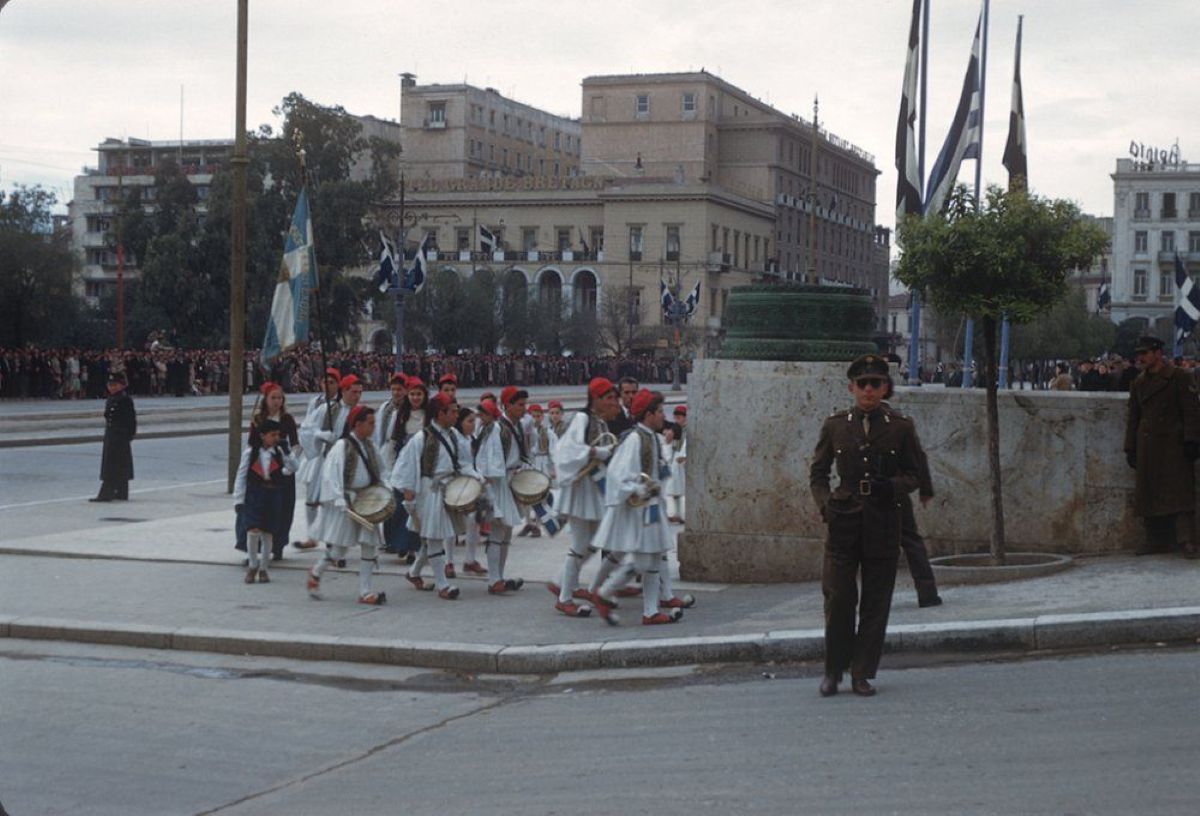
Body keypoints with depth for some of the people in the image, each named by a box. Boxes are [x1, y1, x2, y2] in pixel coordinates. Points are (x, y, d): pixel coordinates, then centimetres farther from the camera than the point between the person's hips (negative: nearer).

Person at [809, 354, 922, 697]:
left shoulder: (900, 428, 5)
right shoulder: (835, 425, 6)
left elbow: (913, 475, 10)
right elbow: (817, 472, 12)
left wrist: (892, 486, -11)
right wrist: (826, 505, -5)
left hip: (883, 524, 0)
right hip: (843, 523, 0)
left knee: (876, 602, 3)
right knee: (838, 598, -2)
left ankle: (862, 673, 12)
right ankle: (833, 671, 13)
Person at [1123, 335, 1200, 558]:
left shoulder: (1180, 378, -1)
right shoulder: (1138, 383, 15)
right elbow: (1133, 418, 19)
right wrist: (1130, 448, 14)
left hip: (1175, 446, -6)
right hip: (1147, 447, 6)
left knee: (1180, 492, -11)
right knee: (1149, 494, 6)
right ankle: (1156, 540, 15)